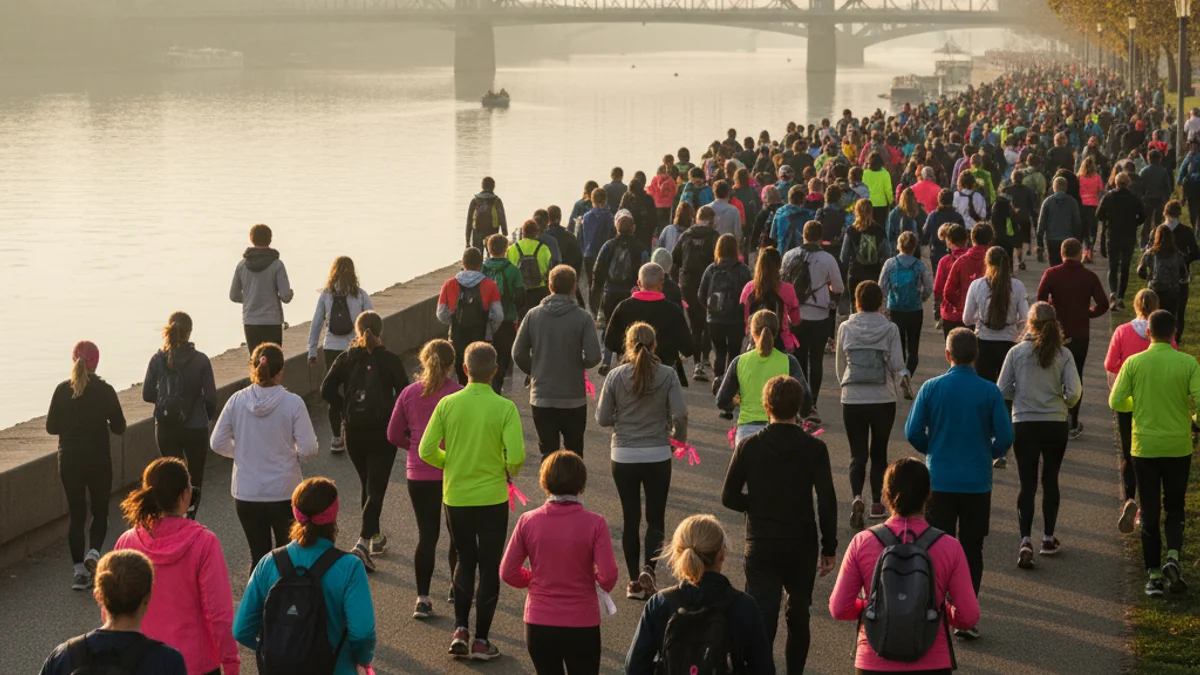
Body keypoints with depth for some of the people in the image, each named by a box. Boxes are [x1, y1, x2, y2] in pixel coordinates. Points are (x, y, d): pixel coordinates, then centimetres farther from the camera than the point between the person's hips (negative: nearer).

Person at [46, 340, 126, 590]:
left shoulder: (62, 390, -6)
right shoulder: (105, 391, -10)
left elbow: (51, 427, -2)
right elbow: (119, 427, -5)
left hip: (69, 460, 1)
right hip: (98, 460, -1)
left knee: (76, 513, 8)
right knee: (100, 511, 14)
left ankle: (79, 570, 4)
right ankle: (93, 552, -10)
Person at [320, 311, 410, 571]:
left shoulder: (346, 359, -2)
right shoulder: (390, 360, -8)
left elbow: (327, 391, -7)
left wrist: (347, 408, 3)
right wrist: (393, 413, 7)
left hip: (354, 431, 3)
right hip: (383, 432, -3)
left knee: (366, 484, 22)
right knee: (376, 488, -2)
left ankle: (375, 536, 34)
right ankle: (363, 543, -18)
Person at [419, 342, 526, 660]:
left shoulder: (447, 404, -6)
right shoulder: (504, 407, -13)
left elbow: (426, 450, -6)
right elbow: (516, 456, -18)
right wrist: (511, 472, 5)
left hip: (455, 497, 2)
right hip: (492, 498, -2)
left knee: (465, 561, 20)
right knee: (490, 567, 11)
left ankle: (460, 630, 8)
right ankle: (481, 641, 14)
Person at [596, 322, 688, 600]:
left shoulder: (616, 376, -7)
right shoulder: (667, 375, -8)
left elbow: (602, 418, -4)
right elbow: (680, 413, -13)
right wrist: (678, 435, 7)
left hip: (624, 457, 1)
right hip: (657, 456, 0)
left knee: (630, 519, 10)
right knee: (655, 519, 9)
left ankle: (634, 581, 13)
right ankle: (648, 568, -13)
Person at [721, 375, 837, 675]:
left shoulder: (748, 447, -6)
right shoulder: (814, 448, -8)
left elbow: (729, 497, -3)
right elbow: (827, 502, -9)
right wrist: (829, 547, -1)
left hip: (761, 547, -1)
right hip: (802, 547, 1)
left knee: (762, 619, -4)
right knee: (798, 617, 20)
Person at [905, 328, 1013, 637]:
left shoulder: (931, 388, -6)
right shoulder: (989, 392, -7)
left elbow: (913, 432, -5)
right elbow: (1005, 436, -7)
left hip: (939, 481, 0)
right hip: (977, 481, 0)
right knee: (971, 550, 8)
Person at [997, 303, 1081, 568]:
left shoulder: (1017, 352, -7)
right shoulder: (1063, 354, -7)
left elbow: (1003, 390, -5)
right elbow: (1074, 391, -12)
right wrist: (1063, 403, 10)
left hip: (1024, 425, -1)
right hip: (1055, 425, 1)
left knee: (1028, 484, 3)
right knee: (1050, 480, 17)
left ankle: (1025, 540, -13)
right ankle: (1048, 538, 25)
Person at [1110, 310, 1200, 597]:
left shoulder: (1134, 363, -7)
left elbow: (1115, 402, -5)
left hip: (1145, 447, 0)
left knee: (1150, 512, 9)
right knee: (1175, 508, 16)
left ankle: (1154, 575, 9)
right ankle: (1173, 557, -7)